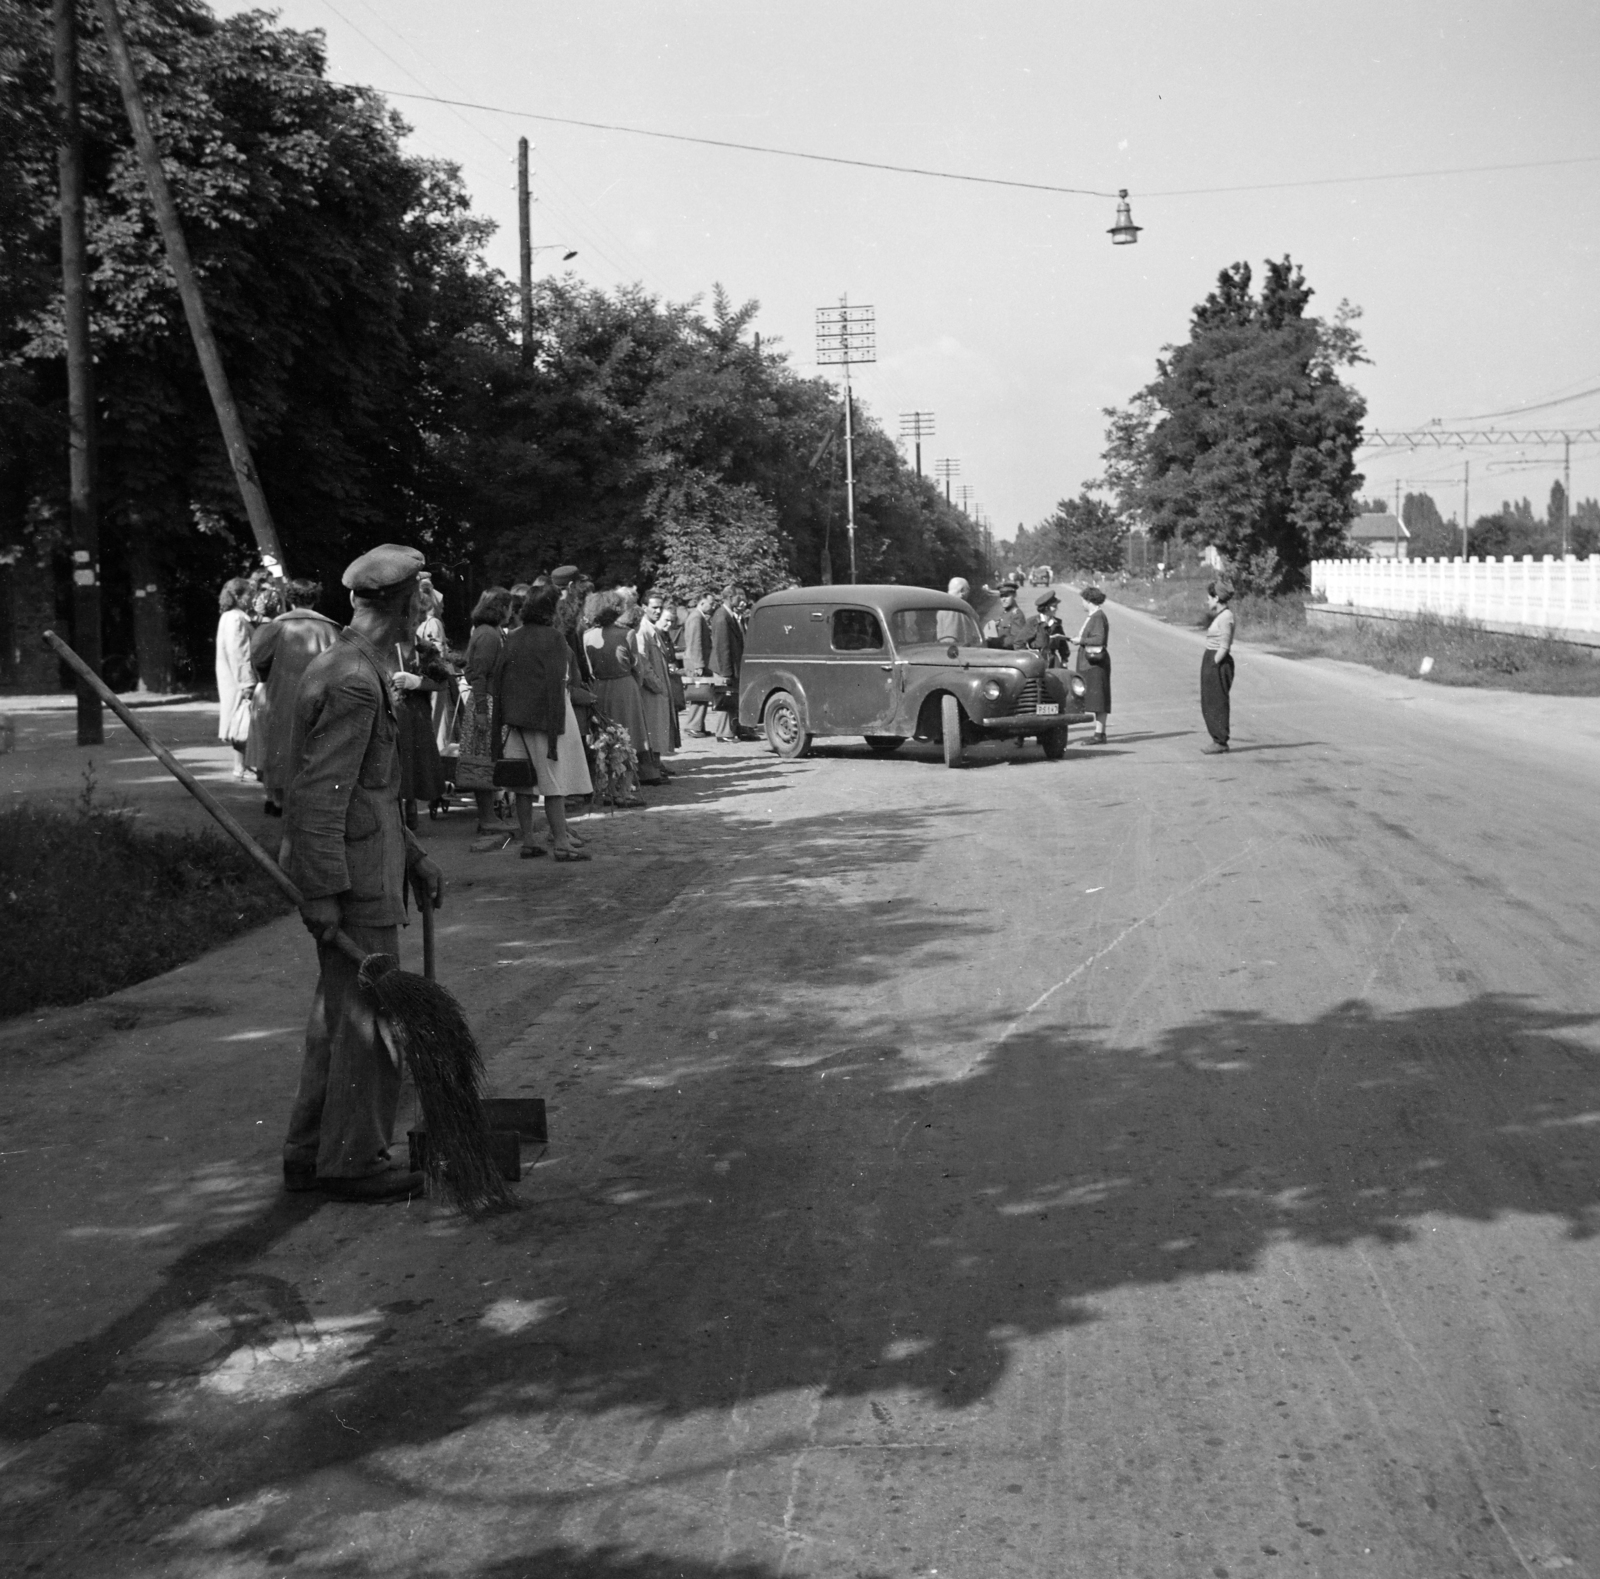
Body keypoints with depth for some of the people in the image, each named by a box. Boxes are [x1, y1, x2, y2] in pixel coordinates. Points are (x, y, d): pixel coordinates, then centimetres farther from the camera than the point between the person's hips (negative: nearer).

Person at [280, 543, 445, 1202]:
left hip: (368, 861, 11)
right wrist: (323, 892, -24)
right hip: (353, 875, -11)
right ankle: (353, 1161, 7)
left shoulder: (364, 670, 16)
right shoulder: (353, 682, -18)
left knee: (340, 1011, 16)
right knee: (369, 1016, -3)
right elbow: (319, 794, -23)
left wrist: (413, 856, 22)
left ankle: (310, 1153, 25)